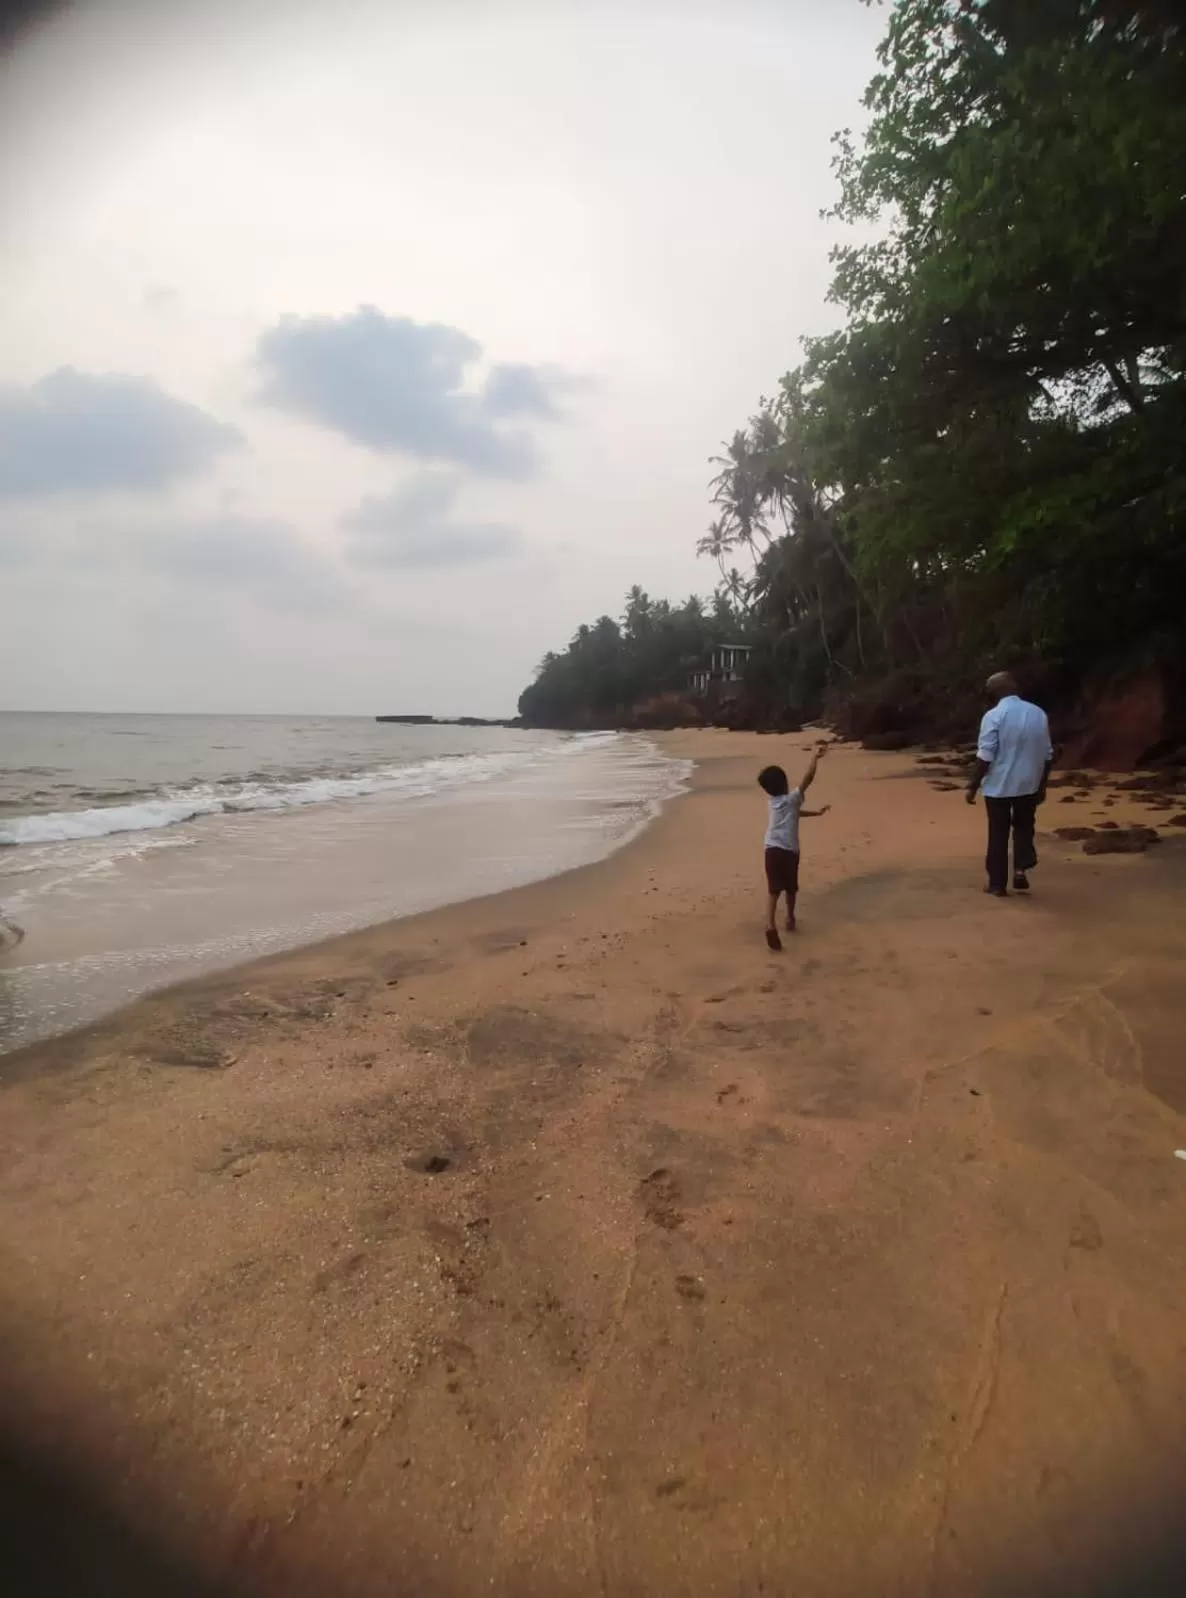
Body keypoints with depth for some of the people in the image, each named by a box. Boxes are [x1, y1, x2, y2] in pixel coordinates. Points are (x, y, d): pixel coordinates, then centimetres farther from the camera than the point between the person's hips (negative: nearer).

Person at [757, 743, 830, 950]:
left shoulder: (773, 802, 17)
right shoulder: (792, 798, -1)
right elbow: (808, 778, -10)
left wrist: (817, 812, 41)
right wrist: (816, 757, -3)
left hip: (772, 850, 4)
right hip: (789, 851, -3)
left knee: (774, 890, -3)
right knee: (791, 889, 19)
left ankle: (771, 924, -22)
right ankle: (790, 919, 35)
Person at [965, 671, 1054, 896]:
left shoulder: (994, 716, -13)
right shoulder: (1038, 713, 3)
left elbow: (985, 756, -16)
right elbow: (1047, 754, 7)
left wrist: (973, 786, -8)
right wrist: (1042, 785, 17)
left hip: (998, 786, -4)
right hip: (1029, 785, 4)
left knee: (998, 835, 6)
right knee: (1024, 829, 21)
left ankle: (998, 884, 13)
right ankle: (1021, 870, 4)